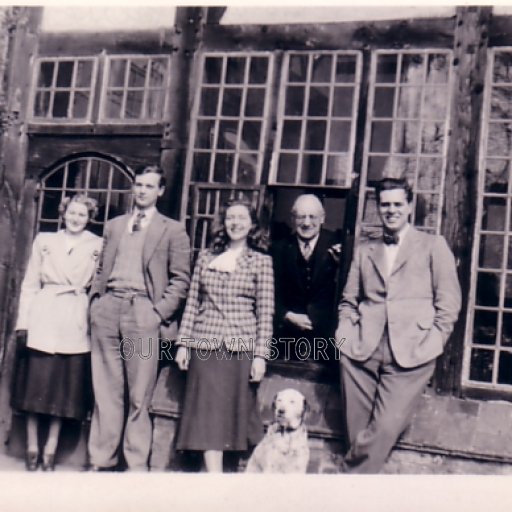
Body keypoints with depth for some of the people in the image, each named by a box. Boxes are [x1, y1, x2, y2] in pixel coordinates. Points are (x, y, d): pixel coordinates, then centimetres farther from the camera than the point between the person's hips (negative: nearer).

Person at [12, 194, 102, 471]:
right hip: (43, 320, 1)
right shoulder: (44, 240, 9)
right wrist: (23, 322, 1)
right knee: (35, 384, 4)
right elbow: (30, 284, 7)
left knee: (65, 388, 4)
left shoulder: (97, 246, 6)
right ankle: (32, 448, 18)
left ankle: (50, 449, 18)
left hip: (76, 323, 0)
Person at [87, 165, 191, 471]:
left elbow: (181, 279, 1)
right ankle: (102, 461, 15)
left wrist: (160, 311, -9)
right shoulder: (114, 226, 20)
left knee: (139, 396, -2)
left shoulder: (173, 230, 6)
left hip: (143, 312, -4)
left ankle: (137, 466, 8)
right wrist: (96, 300, 8)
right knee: (105, 392, 6)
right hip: (108, 309, 4)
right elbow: (101, 270, 22)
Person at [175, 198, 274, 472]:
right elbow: (192, 302, 10)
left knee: (233, 412, 6)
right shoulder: (206, 256, 10)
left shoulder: (261, 261, 3)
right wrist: (183, 343, 5)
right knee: (207, 414, 1)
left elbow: (265, 312, 0)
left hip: (240, 347, -1)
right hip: (205, 345, 2)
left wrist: (260, 355, -5)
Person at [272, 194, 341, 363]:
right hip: (289, 333, 1)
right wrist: (289, 316, -8)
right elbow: (274, 293, 7)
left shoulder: (335, 247, 1)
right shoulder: (280, 248, 6)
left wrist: (341, 263, -18)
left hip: (326, 333, -1)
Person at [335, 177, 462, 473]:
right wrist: (345, 333, 6)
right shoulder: (364, 250, 19)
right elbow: (349, 301, 21)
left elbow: (449, 302, 5)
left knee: (385, 429, -13)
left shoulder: (433, 245, 10)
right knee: (358, 433, 4)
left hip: (410, 355, -3)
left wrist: (432, 344, -4)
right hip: (361, 352, 3)